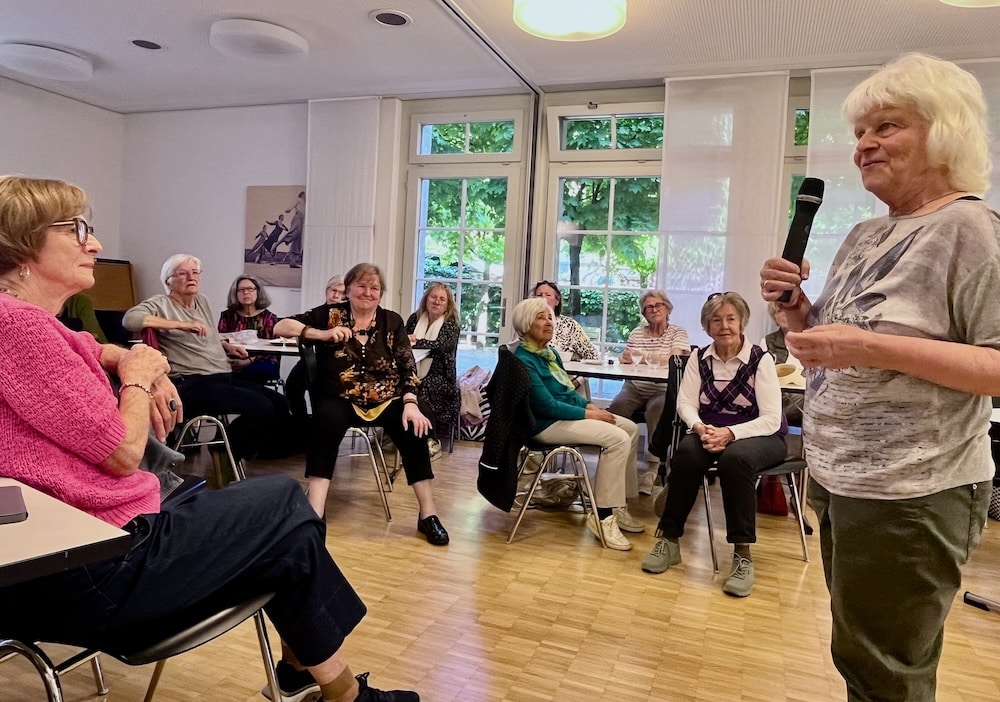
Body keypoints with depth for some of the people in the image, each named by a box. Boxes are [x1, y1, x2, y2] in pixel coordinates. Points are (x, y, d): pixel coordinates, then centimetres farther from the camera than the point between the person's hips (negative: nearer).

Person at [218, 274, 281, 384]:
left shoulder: (269, 317, 10)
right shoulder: (227, 315, 16)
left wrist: (249, 361, -18)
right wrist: (228, 361, -15)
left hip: (260, 364, 0)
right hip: (232, 364, 1)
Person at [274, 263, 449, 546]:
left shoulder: (392, 321, 5)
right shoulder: (330, 314, 1)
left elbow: (408, 368, -1)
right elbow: (281, 326, -3)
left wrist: (410, 404, -18)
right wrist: (323, 334, -18)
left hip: (386, 401, 2)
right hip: (341, 400, -1)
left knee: (414, 428, -25)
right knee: (326, 420, -34)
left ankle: (428, 514, -15)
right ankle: (314, 512, -34)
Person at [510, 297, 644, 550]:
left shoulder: (550, 353, 12)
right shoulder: (523, 360, -17)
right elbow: (548, 406, -21)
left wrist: (590, 405, 0)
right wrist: (588, 414, -16)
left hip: (564, 413, 10)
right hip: (546, 424, -10)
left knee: (631, 428, 3)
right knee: (618, 438, -22)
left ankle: (617, 502, 7)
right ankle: (603, 515, -16)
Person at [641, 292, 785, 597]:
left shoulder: (760, 359, -10)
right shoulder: (699, 358, 3)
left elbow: (771, 419, -15)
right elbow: (686, 404, -2)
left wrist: (730, 433, -28)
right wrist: (700, 428, -24)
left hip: (758, 435, -3)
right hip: (709, 431, 3)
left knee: (735, 458, -37)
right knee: (687, 453, -30)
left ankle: (742, 554, -27)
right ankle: (669, 538, -17)